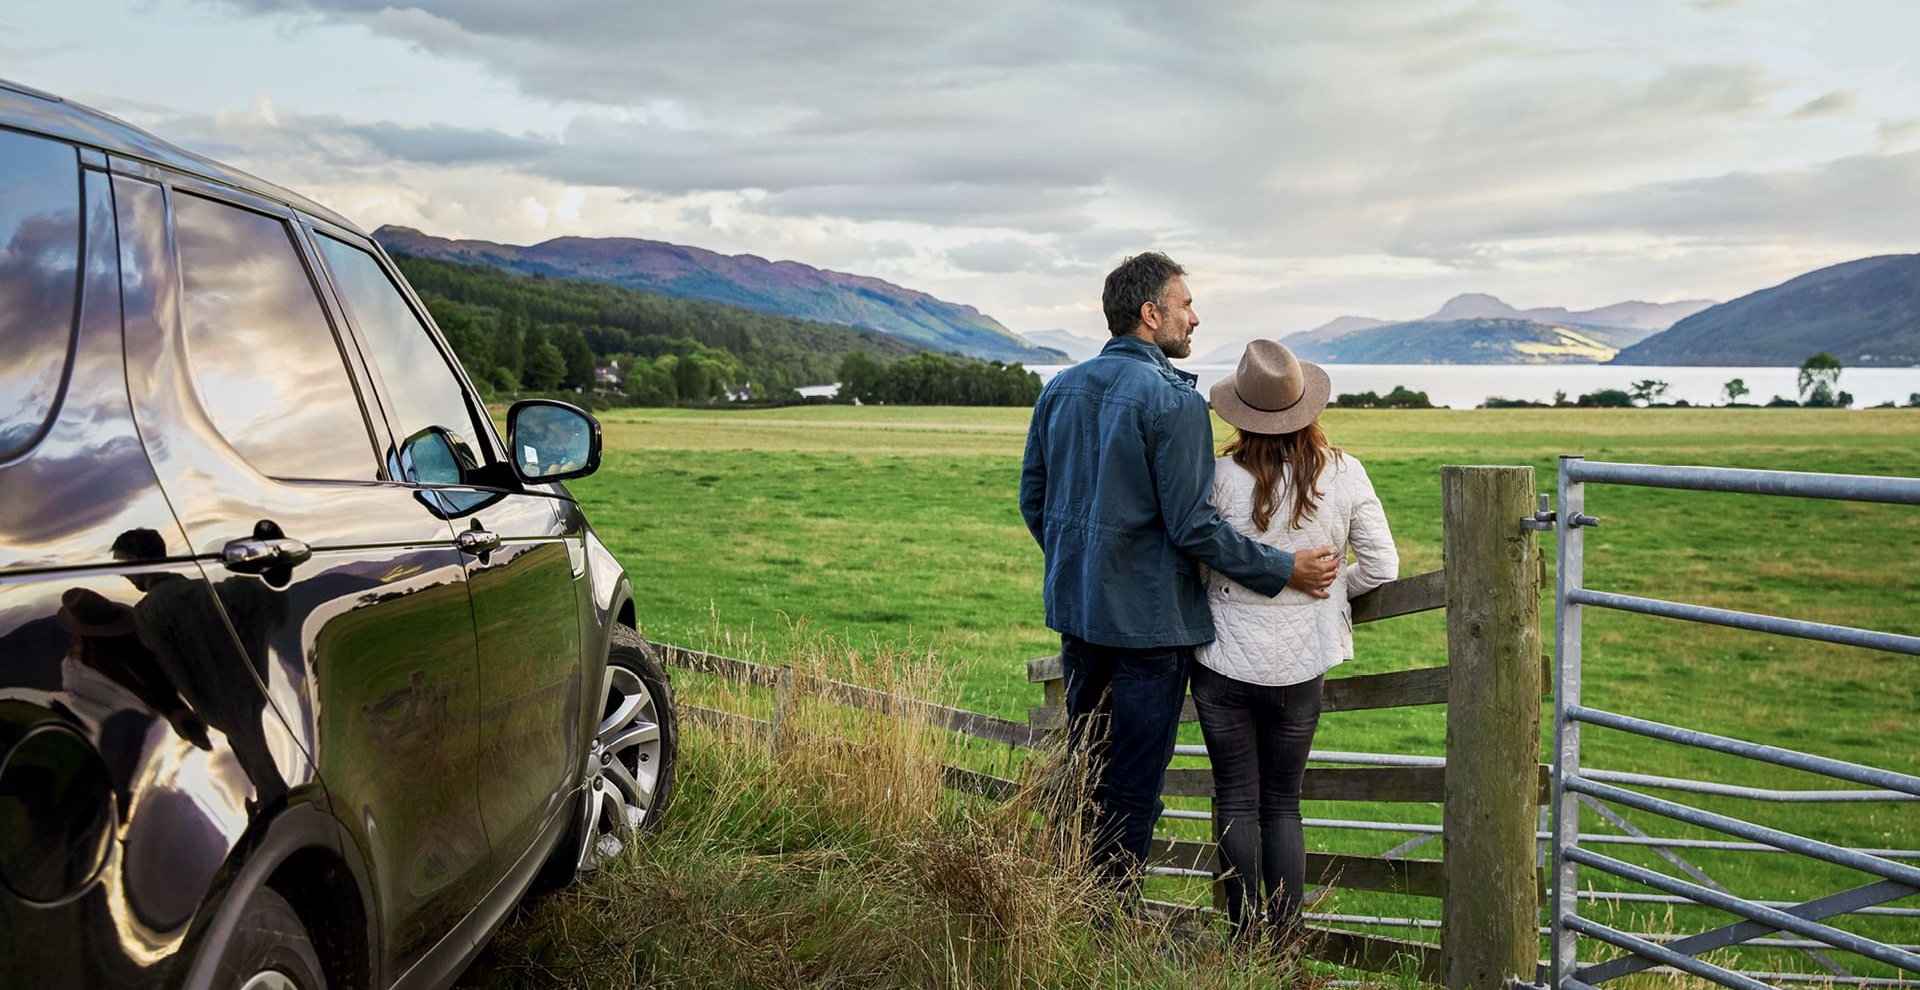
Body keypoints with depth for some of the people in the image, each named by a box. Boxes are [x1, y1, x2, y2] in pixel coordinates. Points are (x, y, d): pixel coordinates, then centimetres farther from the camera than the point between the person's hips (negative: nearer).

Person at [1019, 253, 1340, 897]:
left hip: (1076, 608, 7)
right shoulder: (1173, 399, -16)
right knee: (1133, 783, 5)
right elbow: (1191, 526, -18)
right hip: (1149, 617, -7)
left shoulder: (1060, 389, 6)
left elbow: (1033, 499, 12)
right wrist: (1284, 570, -10)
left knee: (1083, 770, 19)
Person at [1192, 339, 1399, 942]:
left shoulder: (1223, 477, -15)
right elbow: (1381, 568, -2)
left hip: (1226, 662, -2)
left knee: (1236, 801, 10)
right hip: (1300, 666, 2)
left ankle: (1246, 937, 15)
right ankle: (1286, 937, 17)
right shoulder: (1344, 474, -7)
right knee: (1283, 802, 15)